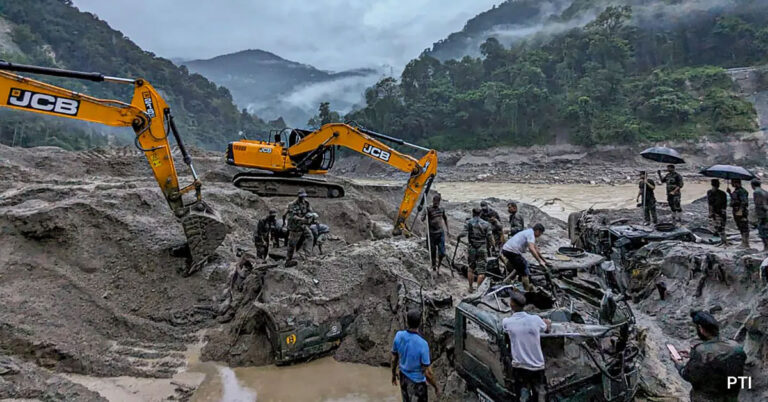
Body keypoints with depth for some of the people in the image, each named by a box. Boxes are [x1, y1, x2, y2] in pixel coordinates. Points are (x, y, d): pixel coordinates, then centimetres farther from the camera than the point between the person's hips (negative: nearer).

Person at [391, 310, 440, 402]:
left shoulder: (398, 335, -17)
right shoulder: (422, 344, -32)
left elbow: (394, 359, -2)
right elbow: (427, 373, -23)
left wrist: (394, 374, 15)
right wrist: (436, 387, -7)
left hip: (403, 377, 5)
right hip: (417, 382, -5)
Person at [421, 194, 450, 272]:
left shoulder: (441, 209, 5)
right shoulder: (429, 209, -8)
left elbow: (445, 219, 21)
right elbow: (422, 219, -14)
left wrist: (448, 229, 23)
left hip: (441, 232, 3)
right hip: (432, 233, -3)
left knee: (442, 253, 0)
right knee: (433, 252, 5)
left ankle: (439, 263, 28)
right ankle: (434, 265, 27)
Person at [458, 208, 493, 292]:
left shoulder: (468, 223, -2)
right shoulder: (486, 224, 0)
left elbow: (463, 233, -15)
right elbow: (490, 238, -3)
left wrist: (459, 237, 5)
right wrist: (488, 246, 13)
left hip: (471, 249, 1)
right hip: (482, 250, -1)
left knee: (471, 268, 18)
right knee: (481, 271, 2)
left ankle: (471, 288, 23)